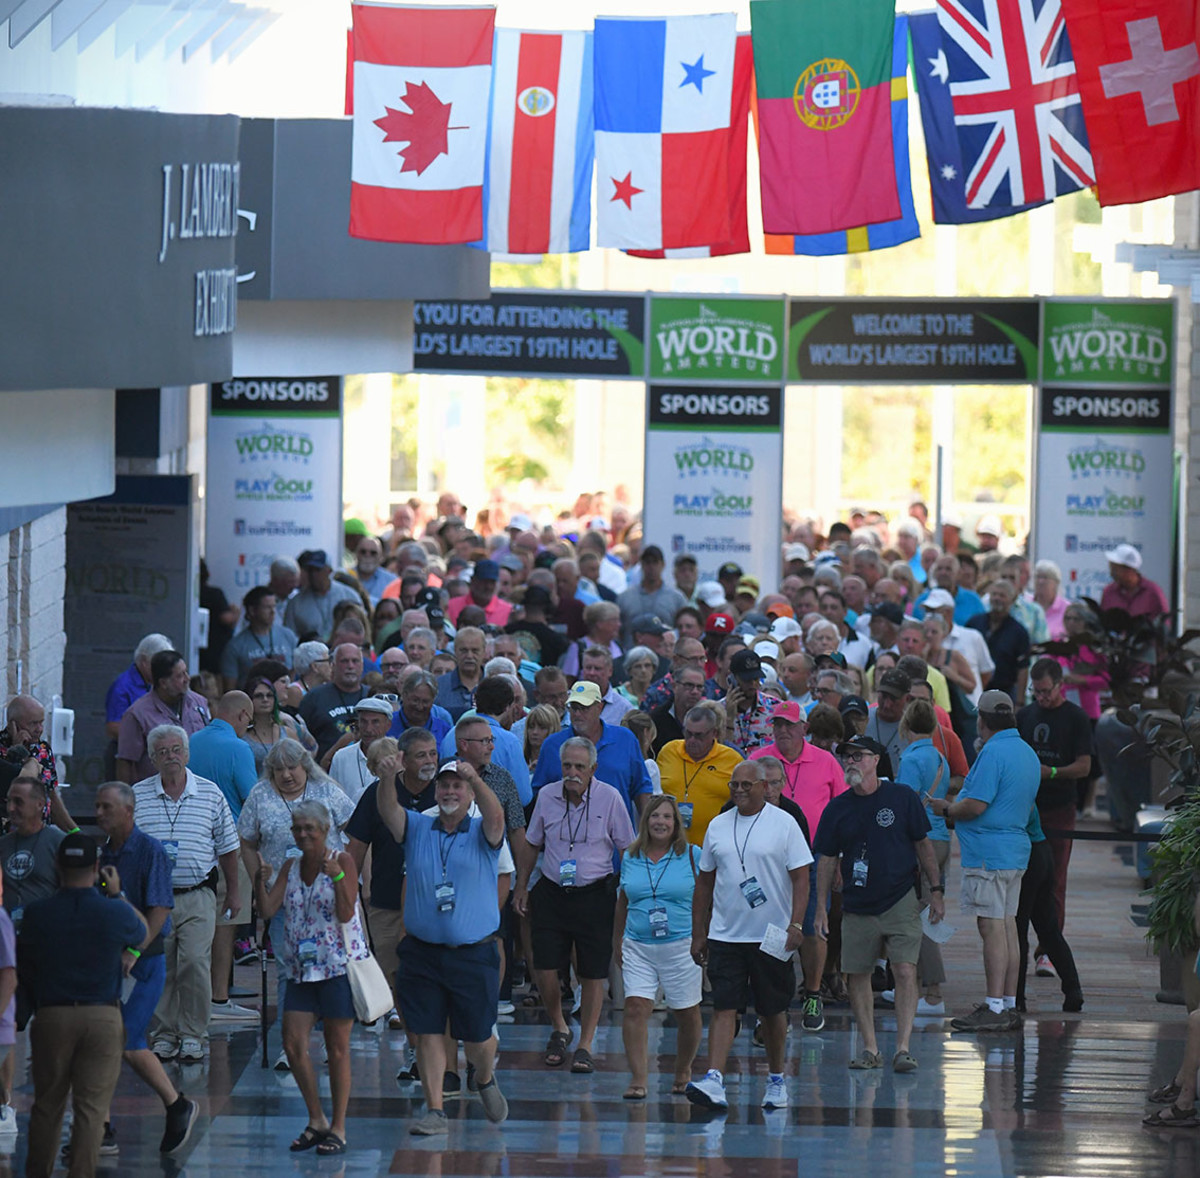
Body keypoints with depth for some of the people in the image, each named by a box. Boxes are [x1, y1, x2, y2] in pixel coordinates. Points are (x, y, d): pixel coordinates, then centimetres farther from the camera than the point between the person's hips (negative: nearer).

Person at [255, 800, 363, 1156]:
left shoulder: (342, 861, -4)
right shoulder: (290, 868, 11)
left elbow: (345, 914, -13)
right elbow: (267, 910, 3)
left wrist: (337, 877, -26)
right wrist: (260, 882, -14)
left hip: (339, 966, -5)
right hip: (302, 968, 5)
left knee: (337, 1048, 0)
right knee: (293, 1043, -2)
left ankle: (338, 1127, 8)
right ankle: (316, 1121, 12)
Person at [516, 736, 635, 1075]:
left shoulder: (610, 798, -7)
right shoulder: (547, 796, 1)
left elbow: (627, 850, 1)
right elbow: (531, 845, 15)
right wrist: (522, 888, 14)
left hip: (594, 895, -2)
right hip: (552, 892, 2)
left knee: (592, 974, 0)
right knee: (544, 970, -3)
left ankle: (584, 1046, 13)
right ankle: (559, 1029, 23)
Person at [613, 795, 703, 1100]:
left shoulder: (691, 857, -1)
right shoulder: (631, 857, 8)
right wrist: (616, 943, 19)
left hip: (681, 947, -2)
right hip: (638, 947, 2)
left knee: (686, 1015, 7)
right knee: (635, 1008, -13)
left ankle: (683, 1071, 29)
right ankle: (638, 1078, -14)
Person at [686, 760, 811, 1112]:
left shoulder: (784, 824, -2)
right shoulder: (718, 826, 9)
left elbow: (801, 878, -4)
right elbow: (705, 882, 14)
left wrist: (795, 925, -15)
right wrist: (698, 934, 11)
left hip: (771, 936, -2)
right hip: (725, 935, 2)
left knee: (773, 1011, 8)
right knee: (723, 1007, -8)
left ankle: (776, 1080, 23)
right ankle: (714, 1081, -18)